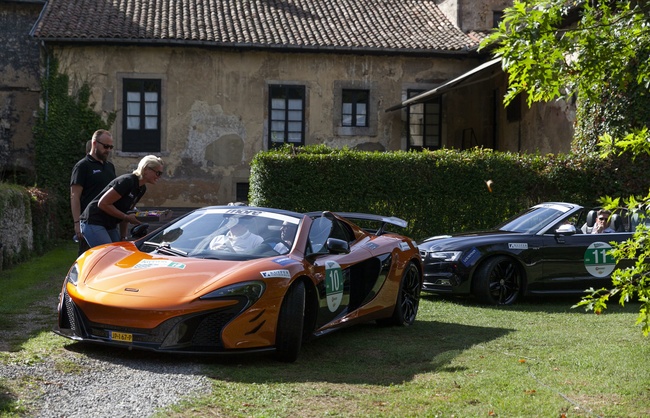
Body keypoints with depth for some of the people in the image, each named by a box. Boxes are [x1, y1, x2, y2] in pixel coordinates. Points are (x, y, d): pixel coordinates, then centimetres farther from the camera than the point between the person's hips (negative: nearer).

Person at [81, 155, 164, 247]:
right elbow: (103, 204, -21)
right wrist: (127, 217, -20)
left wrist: (123, 237, 8)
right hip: (93, 223, -9)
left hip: (111, 226, 9)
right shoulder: (127, 181, -21)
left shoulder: (142, 189, 7)